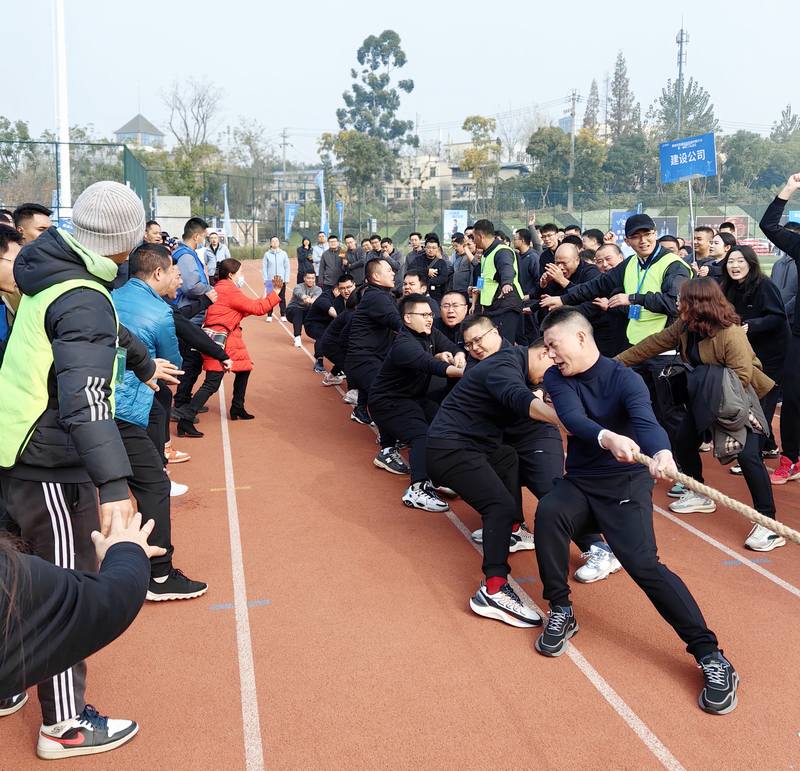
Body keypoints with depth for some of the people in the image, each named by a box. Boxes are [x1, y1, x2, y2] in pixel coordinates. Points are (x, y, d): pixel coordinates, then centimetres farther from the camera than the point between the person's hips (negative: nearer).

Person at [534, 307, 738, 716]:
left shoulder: (623, 379, -13)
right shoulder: (555, 379, -3)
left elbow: (645, 420, -32)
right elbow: (573, 419, -22)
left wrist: (661, 452, -56)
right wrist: (607, 438, -45)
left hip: (625, 484, -3)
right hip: (579, 482, 3)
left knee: (643, 564, -21)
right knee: (548, 511, -29)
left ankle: (711, 656, -10)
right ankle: (561, 612, -10)